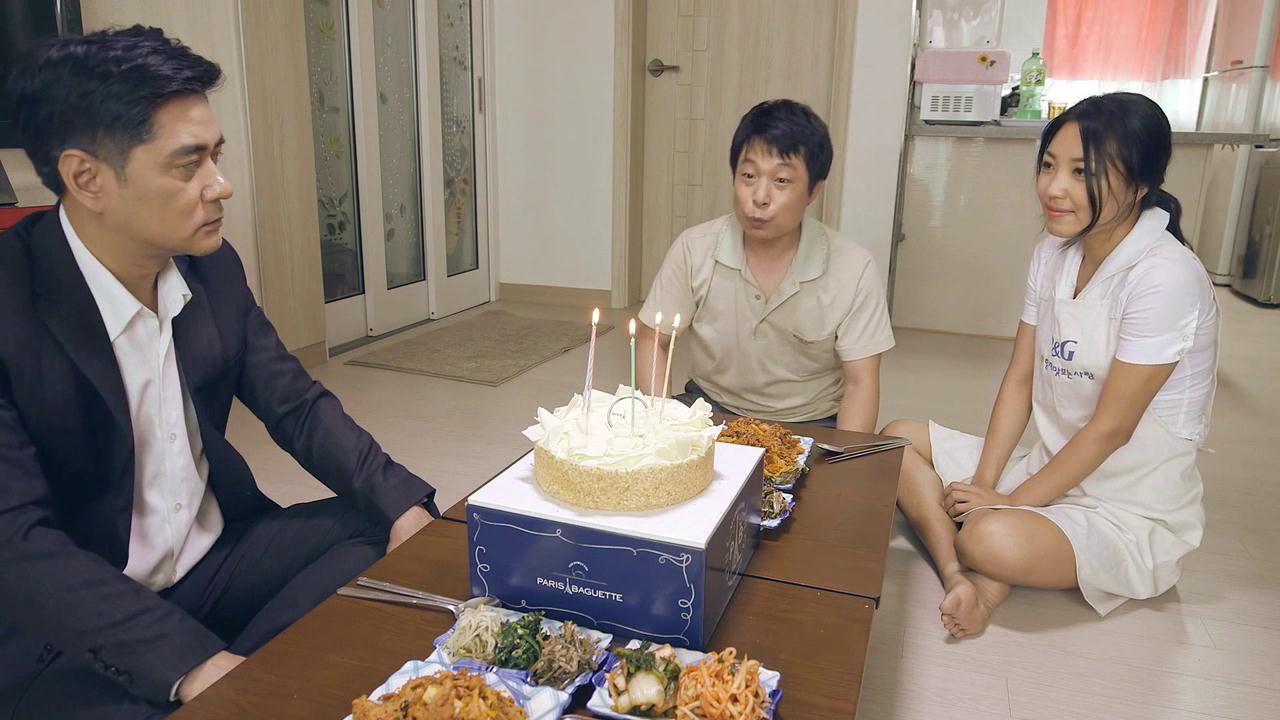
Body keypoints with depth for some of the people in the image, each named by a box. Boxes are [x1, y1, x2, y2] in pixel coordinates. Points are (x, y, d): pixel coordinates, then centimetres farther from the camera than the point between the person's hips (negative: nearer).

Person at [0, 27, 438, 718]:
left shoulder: (211, 266, -3)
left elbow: (296, 406, 3)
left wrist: (404, 506, -13)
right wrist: (193, 663, -33)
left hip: (218, 553, 6)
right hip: (73, 622, -5)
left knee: (396, 547, -10)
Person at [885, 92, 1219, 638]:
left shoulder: (1165, 276, -22)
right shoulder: (1054, 252, 0)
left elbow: (1112, 426, -20)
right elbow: (1019, 379, 1)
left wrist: (1012, 502, -16)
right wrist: (982, 485, -8)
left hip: (1133, 510, -8)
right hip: (1053, 470, 8)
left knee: (996, 541, -36)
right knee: (900, 438, -2)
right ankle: (957, 577, -18)